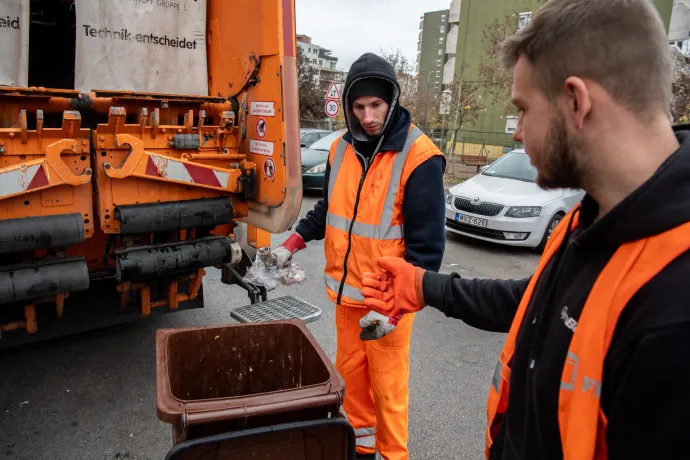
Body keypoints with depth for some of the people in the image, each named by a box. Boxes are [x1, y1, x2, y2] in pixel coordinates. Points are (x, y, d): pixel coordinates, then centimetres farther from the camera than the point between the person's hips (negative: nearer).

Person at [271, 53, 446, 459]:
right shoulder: (341, 148, 3)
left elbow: (427, 244, -17)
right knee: (351, 373, 19)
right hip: (346, 291, 6)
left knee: (387, 386, 8)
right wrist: (293, 243, 7)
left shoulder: (419, 157, -16)